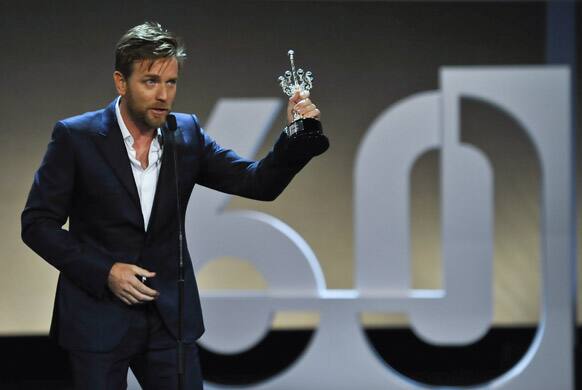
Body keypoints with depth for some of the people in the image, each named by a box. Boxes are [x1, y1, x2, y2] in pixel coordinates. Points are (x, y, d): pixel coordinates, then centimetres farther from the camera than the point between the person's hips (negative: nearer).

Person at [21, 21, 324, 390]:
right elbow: (37, 223, -6)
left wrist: (295, 138, -19)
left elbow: (259, 183, 0)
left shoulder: (187, 134, 3)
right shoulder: (75, 137, -8)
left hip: (170, 316, 3)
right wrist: (104, 272, -15)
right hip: (98, 315, -3)